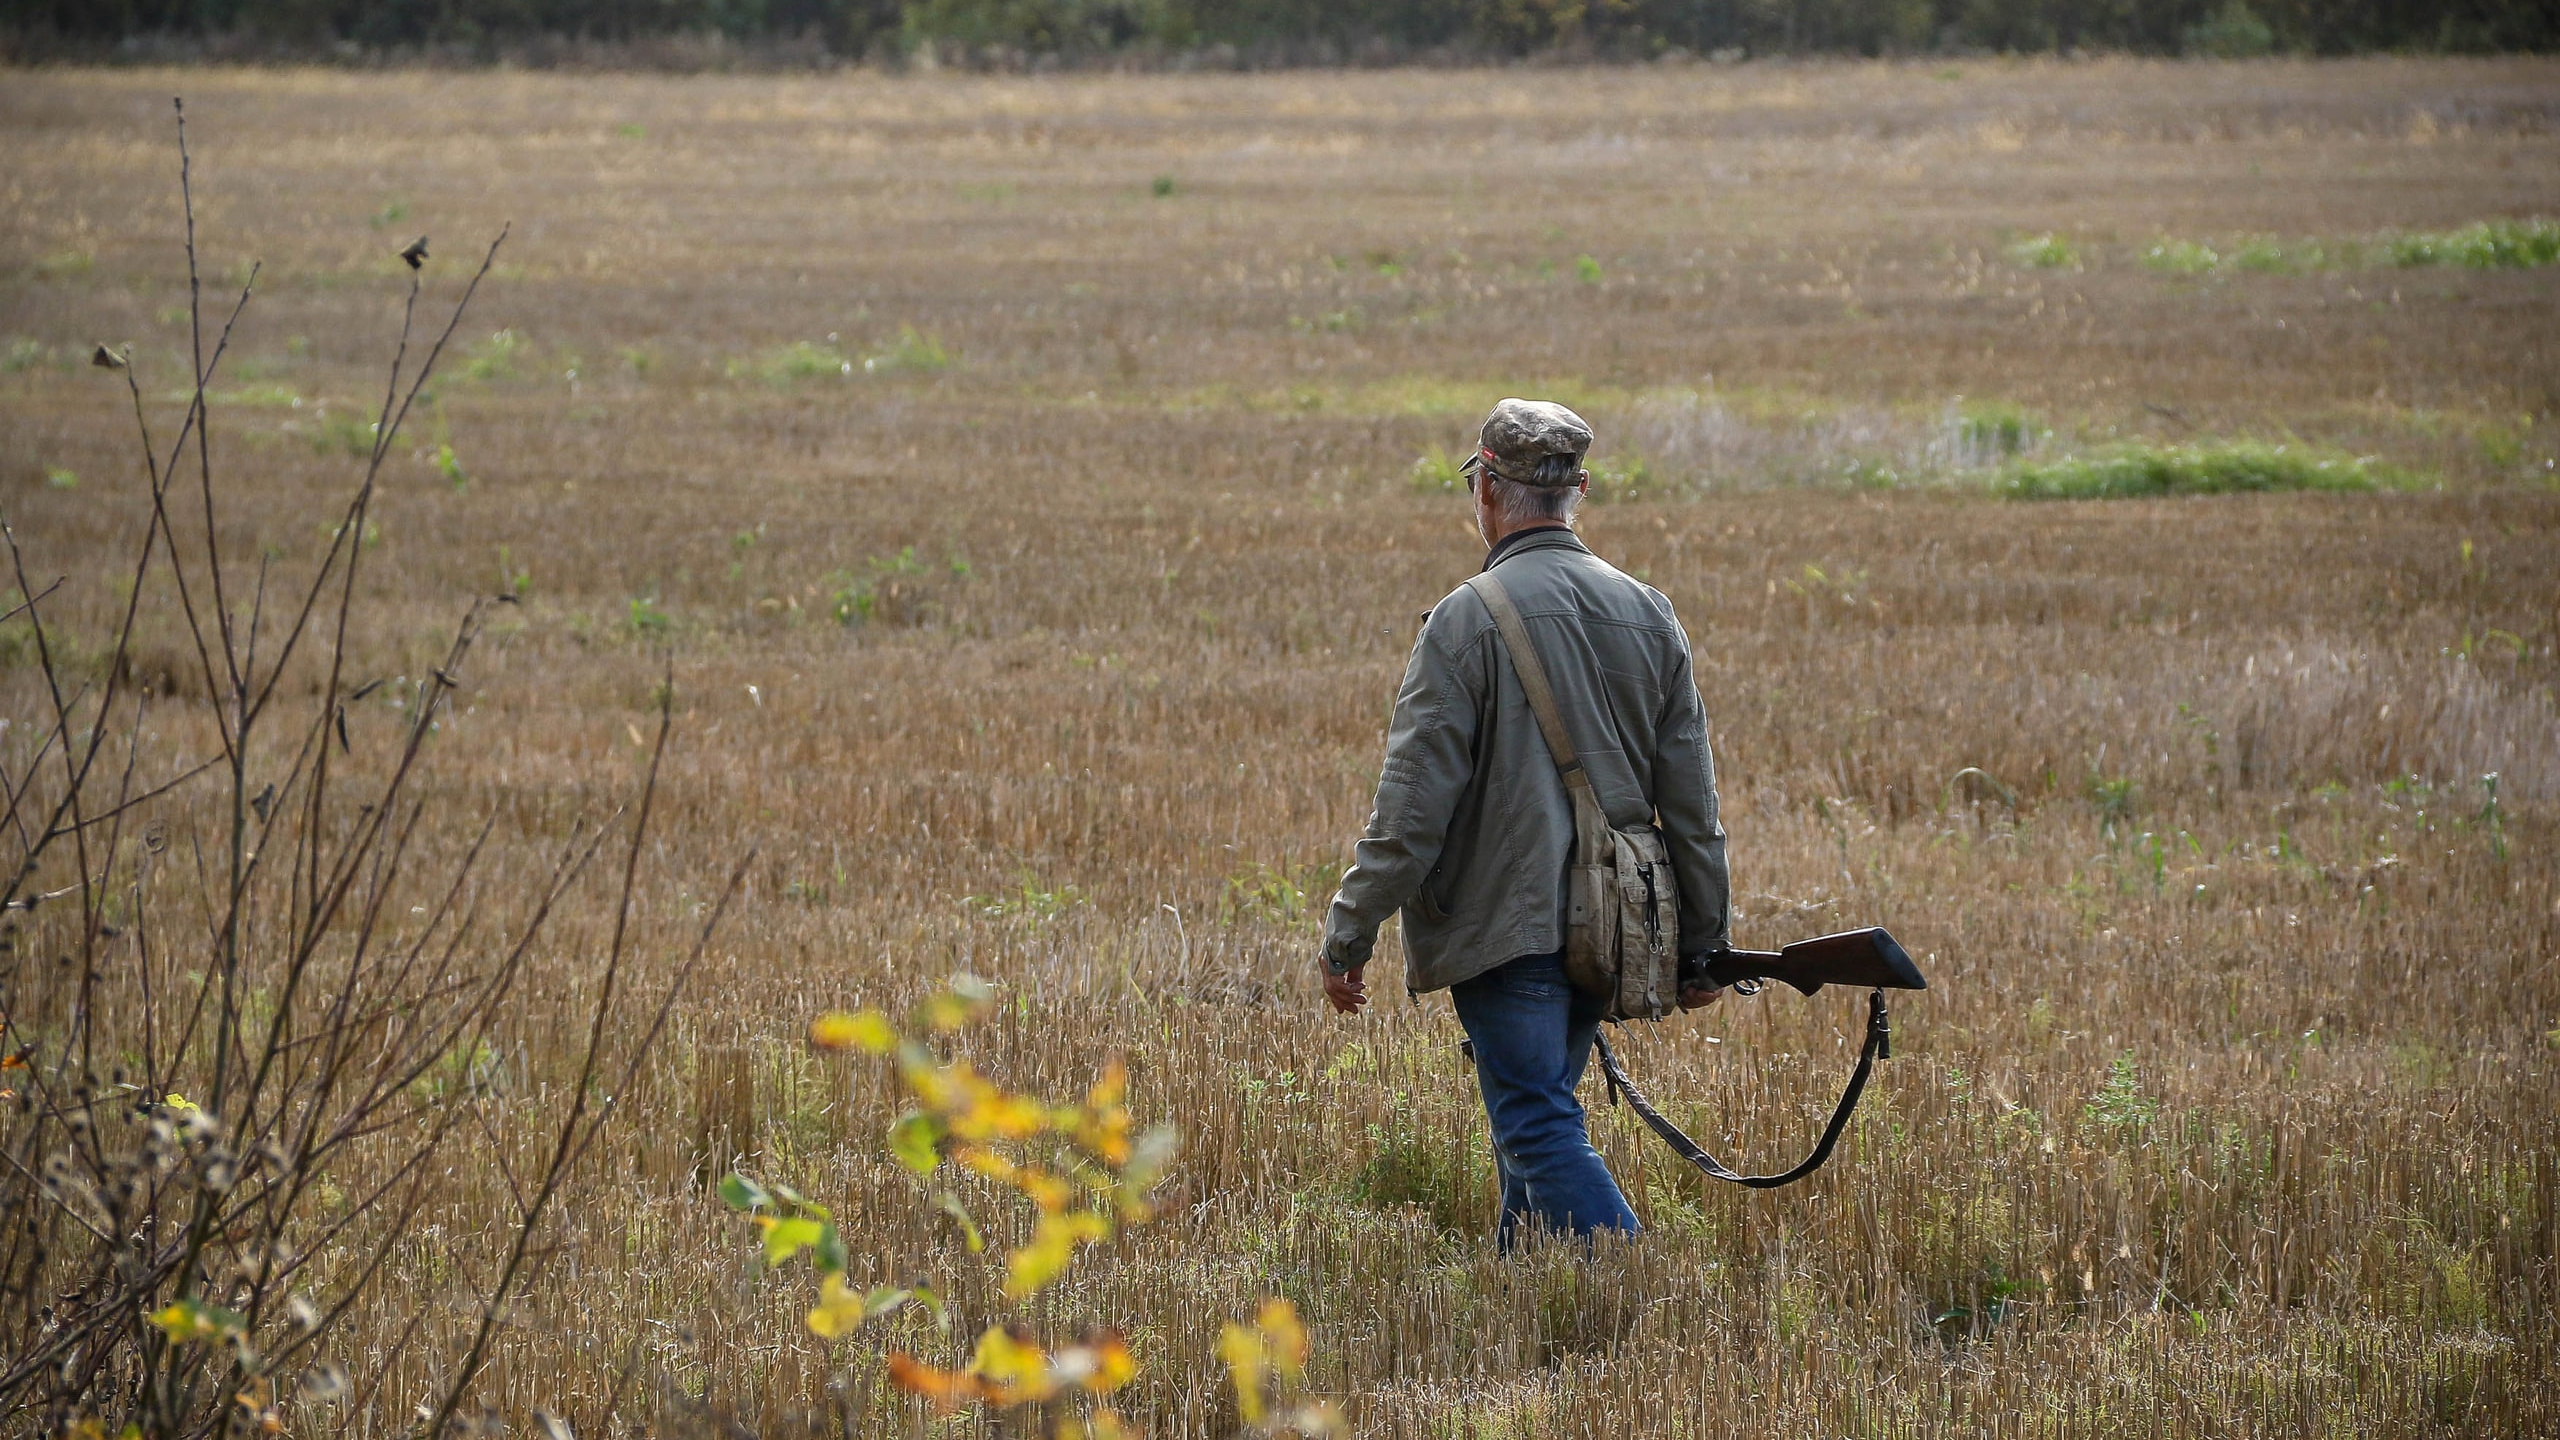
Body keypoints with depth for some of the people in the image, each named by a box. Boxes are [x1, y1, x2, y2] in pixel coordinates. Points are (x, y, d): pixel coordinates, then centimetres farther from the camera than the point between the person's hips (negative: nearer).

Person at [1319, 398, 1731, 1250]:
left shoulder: (1468, 620, -11)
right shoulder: (1648, 614, 7)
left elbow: (1413, 803, -13)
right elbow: (1692, 805, 10)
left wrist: (1349, 933, -6)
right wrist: (1704, 947, 18)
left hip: (1505, 924, -6)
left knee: (1540, 1131, -8)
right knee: (1534, 1122, 18)